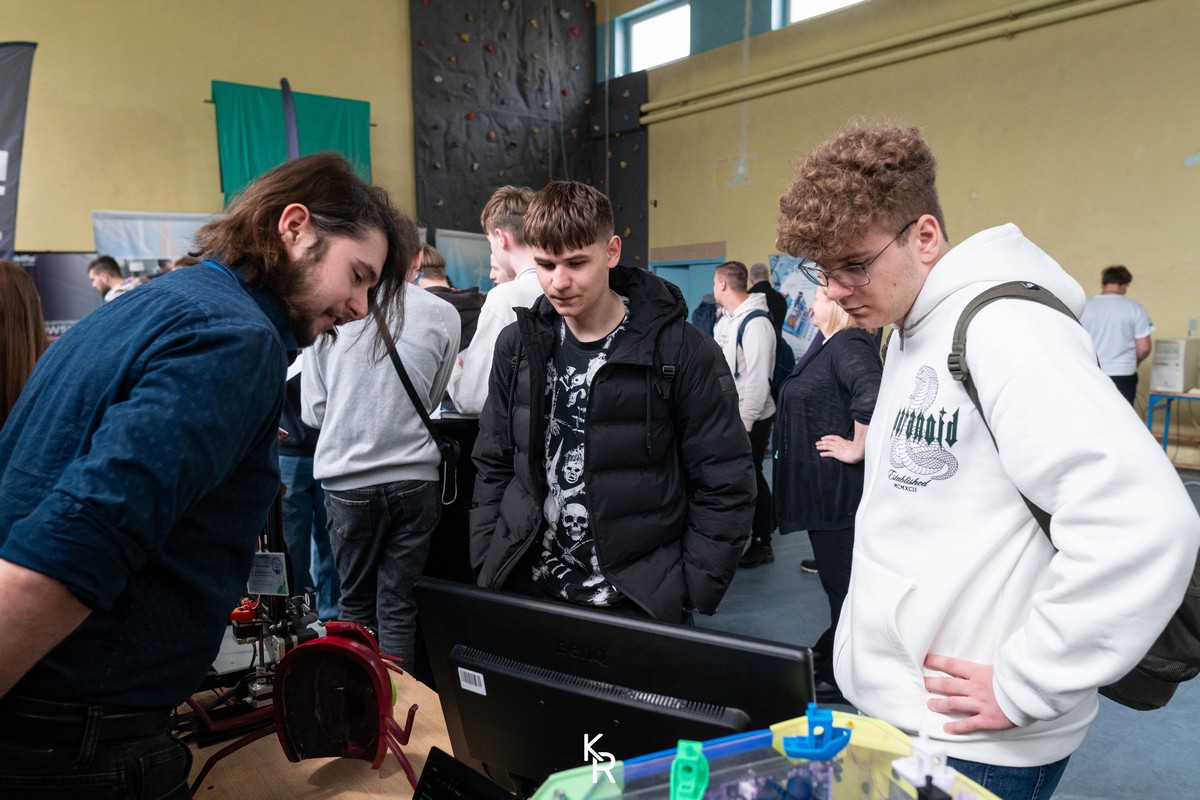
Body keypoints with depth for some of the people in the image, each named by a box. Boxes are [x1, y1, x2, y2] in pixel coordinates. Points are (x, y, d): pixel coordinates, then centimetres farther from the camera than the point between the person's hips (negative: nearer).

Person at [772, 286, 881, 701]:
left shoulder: (850, 346, -20)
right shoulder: (829, 345, 12)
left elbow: (872, 397, -37)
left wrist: (857, 450, -26)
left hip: (840, 485, -11)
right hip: (823, 484, 11)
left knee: (843, 577, 2)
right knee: (834, 574, 22)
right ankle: (830, 652, 37)